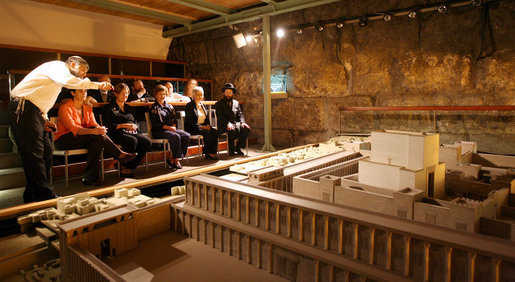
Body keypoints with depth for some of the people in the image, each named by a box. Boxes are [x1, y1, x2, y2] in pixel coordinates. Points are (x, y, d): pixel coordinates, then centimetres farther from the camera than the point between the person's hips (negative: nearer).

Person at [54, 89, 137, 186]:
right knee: (96, 134, -30)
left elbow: (94, 125, -2)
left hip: (83, 140, 6)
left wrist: (100, 129, -28)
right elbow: (73, 128, -25)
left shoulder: (87, 108, 11)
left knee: (97, 142, -30)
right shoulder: (65, 108, -11)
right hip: (64, 140, -6)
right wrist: (93, 131, -41)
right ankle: (120, 155, -25)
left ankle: (90, 177, -29)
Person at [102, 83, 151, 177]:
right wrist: (124, 125, -14)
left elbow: (135, 123, 21)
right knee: (133, 141, -37)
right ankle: (126, 165, -19)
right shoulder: (109, 108, 9)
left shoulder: (129, 108, 27)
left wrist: (134, 126, -4)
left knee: (147, 142, -25)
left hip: (132, 133, 6)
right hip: (117, 134, -5)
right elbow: (108, 126, -3)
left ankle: (128, 168, -18)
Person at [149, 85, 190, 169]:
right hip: (159, 131, -6)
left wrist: (174, 126, -3)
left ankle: (172, 159, -15)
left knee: (186, 136, -19)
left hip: (171, 129, 6)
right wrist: (168, 127, -15)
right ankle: (176, 160, -22)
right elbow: (155, 124, -8)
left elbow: (174, 119, 19)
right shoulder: (154, 108, 2)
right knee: (176, 136, -34)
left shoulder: (169, 106, 20)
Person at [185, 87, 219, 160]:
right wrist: (200, 126, -20)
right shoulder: (190, 106, -3)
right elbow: (190, 121, -12)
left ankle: (212, 152, -23)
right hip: (192, 128, -6)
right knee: (207, 132, -32)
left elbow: (207, 119, 19)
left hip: (203, 126, 7)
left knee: (215, 131, -21)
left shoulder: (203, 105, 18)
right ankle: (207, 153, -19)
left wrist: (208, 125, -3)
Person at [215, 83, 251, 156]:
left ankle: (238, 148, -9)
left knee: (247, 129, -22)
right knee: (232, 130, -37)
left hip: (236, 123, 5)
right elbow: (220, 116, -9)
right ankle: (231, 150, -20)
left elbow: (240, 114, 13)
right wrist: (228, 123, -26)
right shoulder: (219, 104, 5)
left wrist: (242, 122, -8)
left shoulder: (236, 103, 21)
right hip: (224, 126, -5)